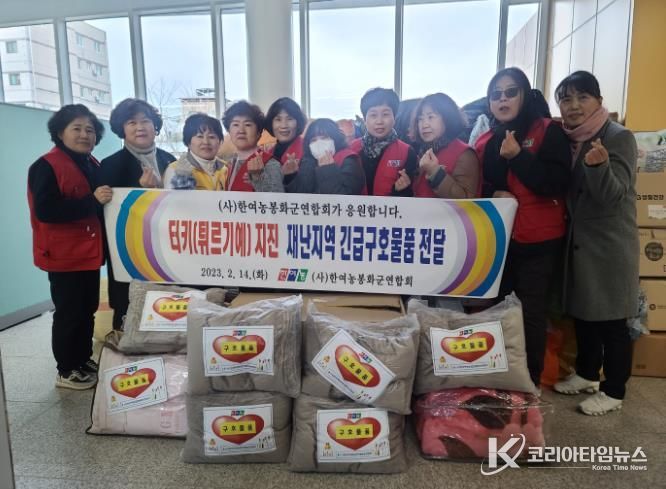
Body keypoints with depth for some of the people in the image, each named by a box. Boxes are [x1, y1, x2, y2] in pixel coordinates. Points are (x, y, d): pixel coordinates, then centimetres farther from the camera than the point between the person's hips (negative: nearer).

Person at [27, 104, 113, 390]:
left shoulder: (93, 165, 12)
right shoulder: (46, 166, -13)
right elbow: (45, 210, -25)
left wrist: (107, 200, 4)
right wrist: (92, 201, -28)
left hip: (89, 252, 8)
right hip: (64, 255, -8)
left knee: (88, 310, 15)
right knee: (69, 313, 1)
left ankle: (84, 360, 30)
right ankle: (66, 371, 16)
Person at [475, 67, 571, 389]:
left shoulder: (548, 132, -3)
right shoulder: (485, 141, 11)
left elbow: (557, 185, -14)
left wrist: (517, 156, -21)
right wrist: (494, 194, -6)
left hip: (537, 241, -4)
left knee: (532, 312, 0)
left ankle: (530, 381, 16)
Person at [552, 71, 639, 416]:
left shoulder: (619, 137, -14)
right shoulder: (568, 139, 6)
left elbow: (613, 195, -23)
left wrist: (599, 165, -39)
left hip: (609, 244, -7)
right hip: (577, 240, 7)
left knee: (610, 319, 3)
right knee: (581, 311, 17)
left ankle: (613, 391, 18)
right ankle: (586, 374, 34)